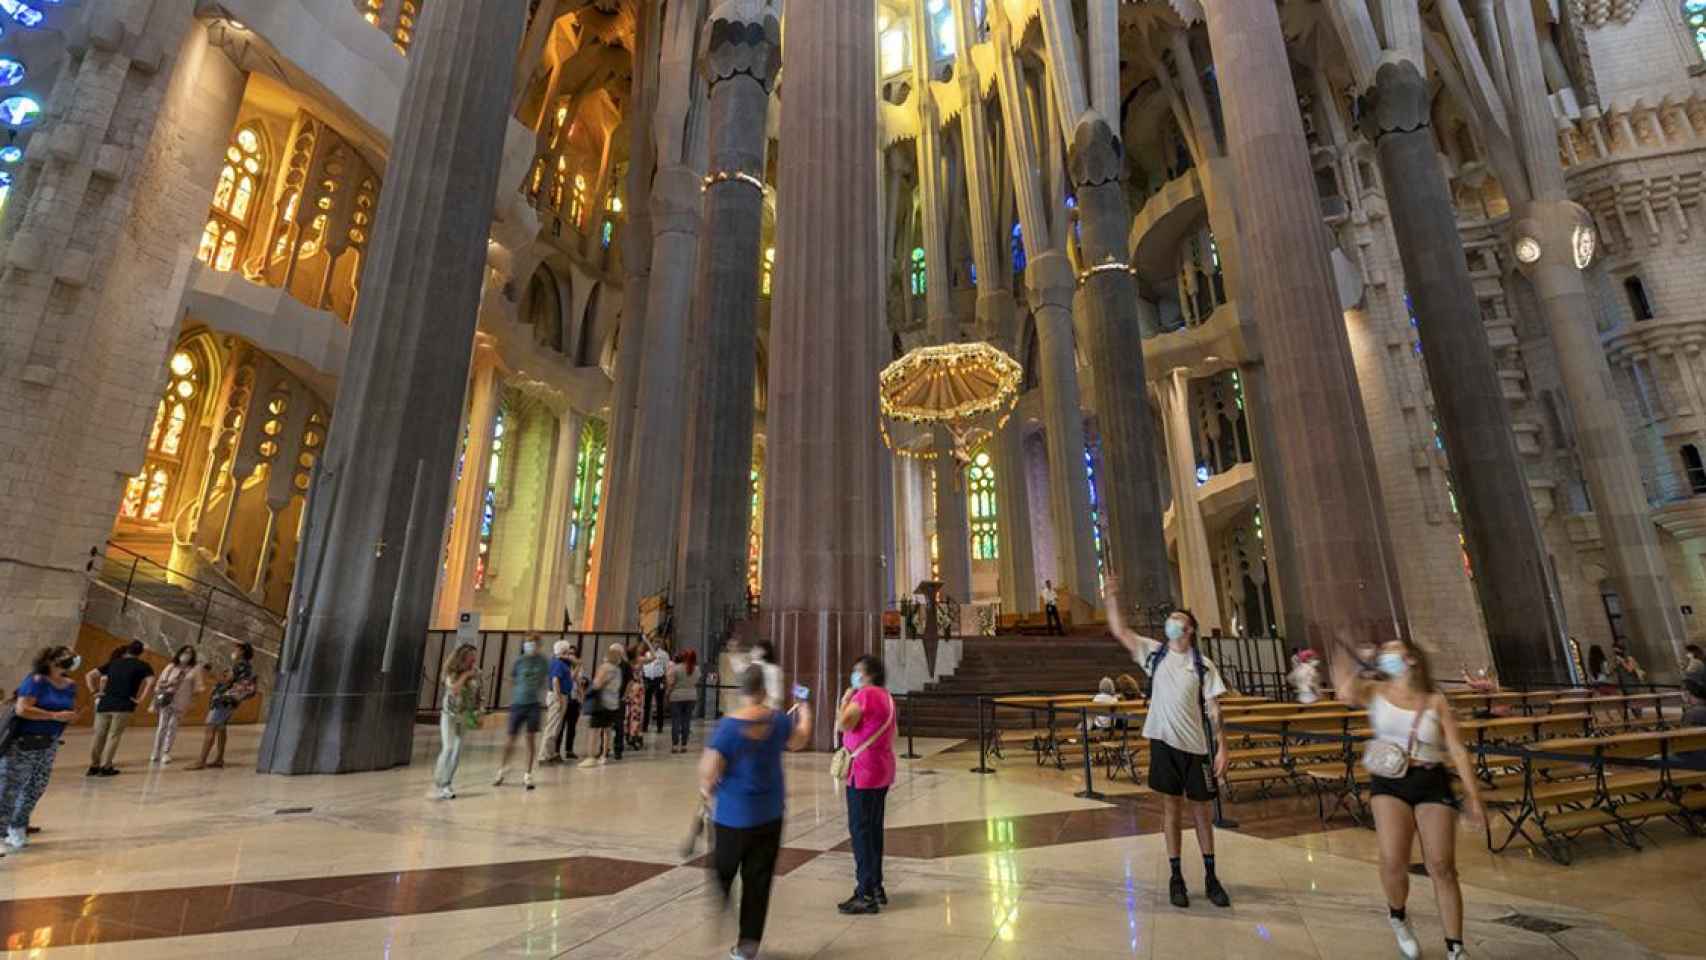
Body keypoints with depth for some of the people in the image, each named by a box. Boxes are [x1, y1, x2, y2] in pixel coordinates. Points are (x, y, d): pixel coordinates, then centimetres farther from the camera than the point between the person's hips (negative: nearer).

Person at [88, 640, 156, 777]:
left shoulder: (113, 663, 15)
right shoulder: (142, 665, 0)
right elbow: (150, 682, -16)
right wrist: (140, 699, -8)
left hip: (104, 703, 4)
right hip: (124, 705, -4)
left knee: (99, 736, 14)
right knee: (113, 736, 2)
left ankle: (93, 766, 22)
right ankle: (105, 767, 3)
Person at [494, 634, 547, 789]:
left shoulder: (542, 661, 2)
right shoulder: (518, 661, -3)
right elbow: (511, 682, 5)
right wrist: (512, 700, 2)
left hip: (534, 704, 1)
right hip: (518, 704, -1)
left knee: (531, 738, 0)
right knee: (511, 738, 7)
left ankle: (528, 775, 10)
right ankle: (502, 768, 31)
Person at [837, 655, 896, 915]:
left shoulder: (865, 694, -15)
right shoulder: (886, 697, 15)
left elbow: (842, 725, -22)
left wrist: (845, 700, -8)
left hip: (864, 773, -9)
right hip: (882, 771, 9)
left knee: (860, 832, -2)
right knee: (873, 830, 16)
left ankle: (866, 895, 2)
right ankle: (876, 887, 24)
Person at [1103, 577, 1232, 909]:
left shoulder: (1204, 666, -1)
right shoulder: (1154, 653, 2)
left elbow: (1213, 709, -2)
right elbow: (1119, 631, -5)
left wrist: (1222, 747, -8)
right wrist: (1112, 597, -12)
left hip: (1195, 745, 0)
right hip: (1163, 741, 0)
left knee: (1202, 810, 11)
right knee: (1171, 807, 9)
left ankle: (1211, 877, 27)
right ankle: (1176, 877, 19)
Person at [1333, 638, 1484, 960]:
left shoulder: (1436, 701, 4)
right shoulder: (1375, 692, 3)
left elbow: (1458, 751, 4)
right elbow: (1346, 694, -21)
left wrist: (1473, 796, -2)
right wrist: (1348, 656, -15)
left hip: (1432, 784, 1)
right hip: (1389, 782, -1)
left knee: (1442, 867, 0)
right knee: (1393, 861, -13)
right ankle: (1397, 915, 19)